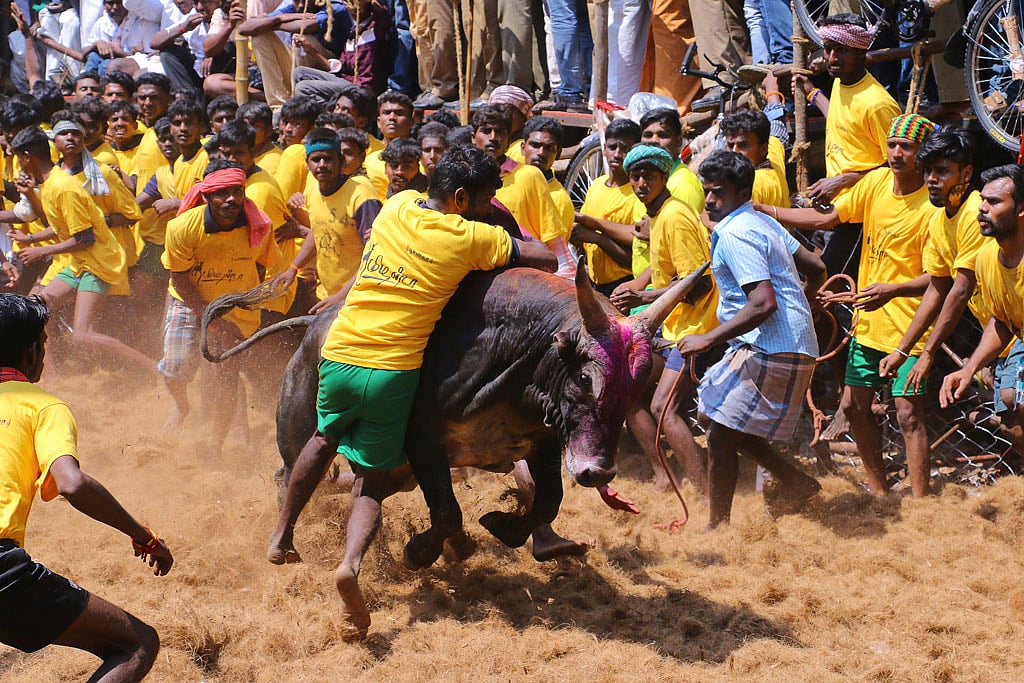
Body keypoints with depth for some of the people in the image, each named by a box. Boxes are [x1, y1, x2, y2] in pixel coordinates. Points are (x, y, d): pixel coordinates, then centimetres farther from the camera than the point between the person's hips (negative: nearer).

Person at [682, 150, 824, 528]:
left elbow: (764, 303, -25)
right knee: (732, 428, 19)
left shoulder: (735, 234, -15)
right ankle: (797, 483, 19)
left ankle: (717, 528, 3)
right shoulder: (764, 223, 15)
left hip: (771, 352, -10)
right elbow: (816, 268, 21)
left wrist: (708, 339, -21)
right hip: (793, 345, 10)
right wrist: (797, 301, 36)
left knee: (721, 435, -4)